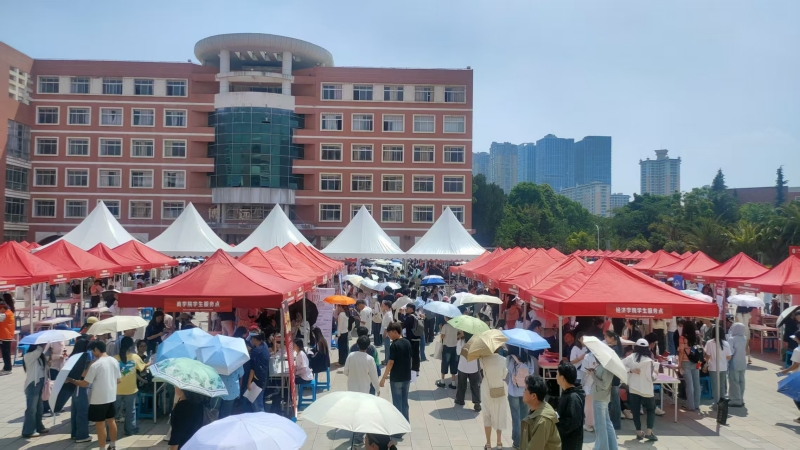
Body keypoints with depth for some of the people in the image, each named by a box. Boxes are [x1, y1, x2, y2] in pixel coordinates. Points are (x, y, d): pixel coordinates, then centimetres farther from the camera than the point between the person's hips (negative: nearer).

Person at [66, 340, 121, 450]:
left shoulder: (95, 364, -17)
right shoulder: (114, 361, 3)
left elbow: (85, 383, -13)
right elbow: (119, 380, 10)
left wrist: (71, 380, 0)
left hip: (99, 399, -7)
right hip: (112, 397, 7)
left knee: (100, 425, 3)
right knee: (111, 421, 18)